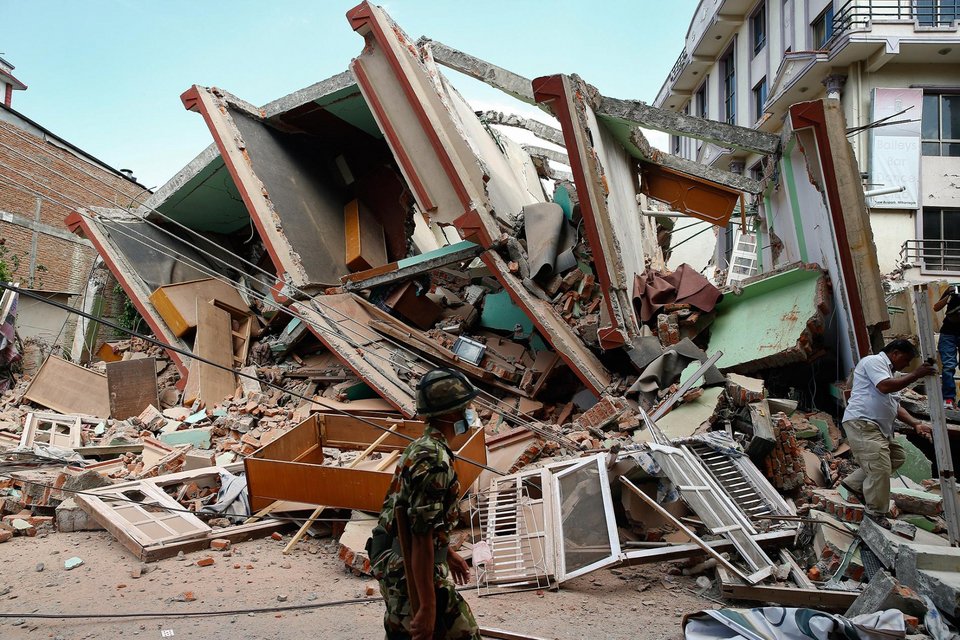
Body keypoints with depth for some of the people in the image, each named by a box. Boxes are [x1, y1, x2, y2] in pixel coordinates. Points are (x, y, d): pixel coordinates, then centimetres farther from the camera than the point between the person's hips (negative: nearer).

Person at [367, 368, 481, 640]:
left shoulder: (418, 447, 8)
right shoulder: (435, 459, -24)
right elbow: (422, 537, -27)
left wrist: (447, 554, 28)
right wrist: (427, 607, -26)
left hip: (391, 562, 10)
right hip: (412, 570, -10)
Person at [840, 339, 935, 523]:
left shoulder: (889, 372, 26)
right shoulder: (873, 361, -6)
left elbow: (895, 406, 23)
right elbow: (884, 386, -23)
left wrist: (915, 424, 9)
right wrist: (915, 375, -20)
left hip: (879, 428, 11)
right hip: (861, 423, -11)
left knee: (897, 457, 16)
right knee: (880, 467, -13)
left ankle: (855, 483, 19)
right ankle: (876, 514, 0)